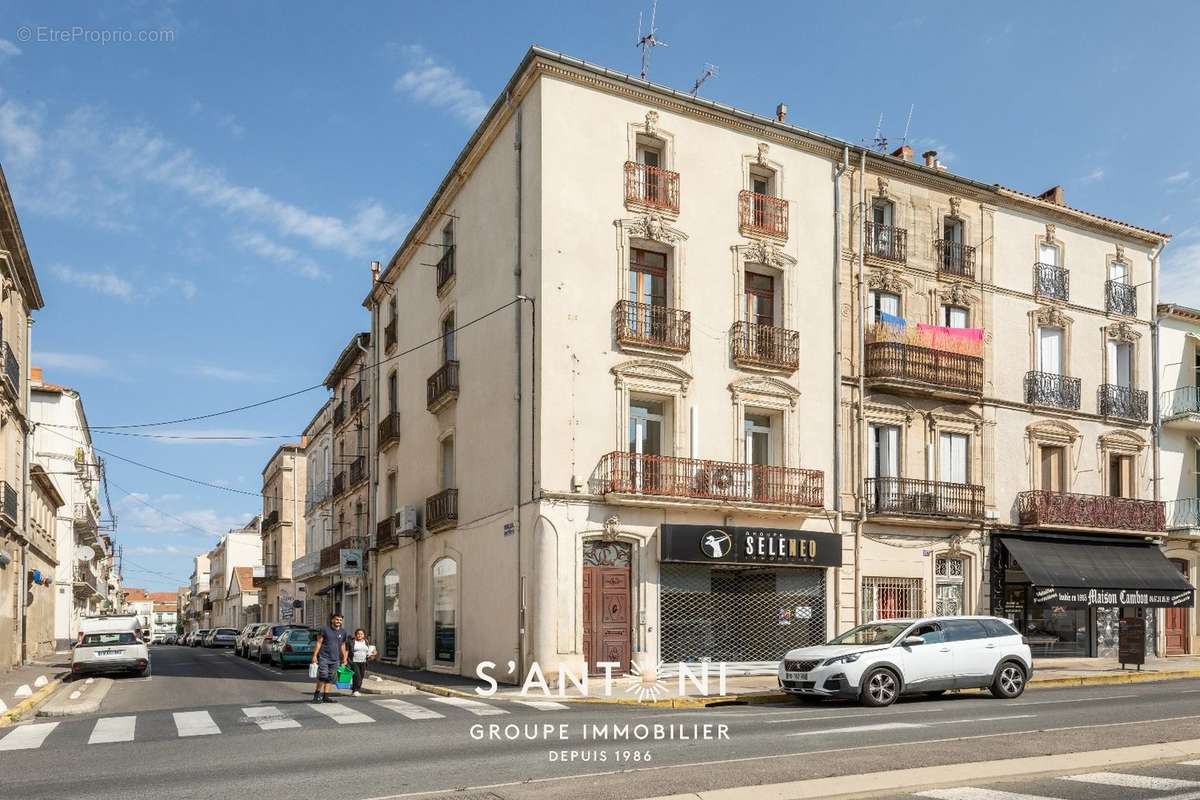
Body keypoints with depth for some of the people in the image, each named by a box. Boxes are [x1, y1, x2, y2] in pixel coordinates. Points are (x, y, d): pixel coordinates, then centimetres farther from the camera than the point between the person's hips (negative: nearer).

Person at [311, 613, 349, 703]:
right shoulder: (324, 629, -1)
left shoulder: (343, 632, 13)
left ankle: (326, 696, 10)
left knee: (330, 679, 5)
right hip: (323, 657, -5)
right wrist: (315, 655, -7)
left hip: (335, 659, 5)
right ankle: (317, 695, -1)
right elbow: (319, 643, -1)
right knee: (323, 676, -13)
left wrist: (344, 658, 18)